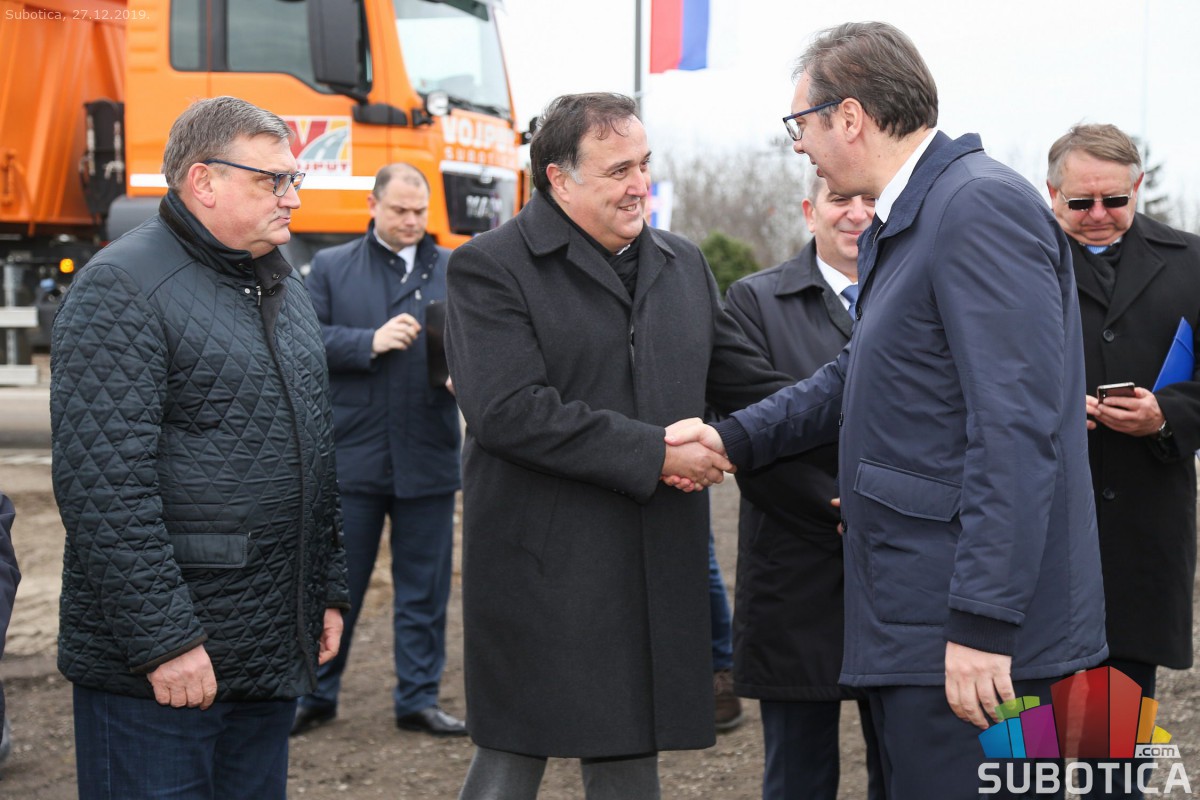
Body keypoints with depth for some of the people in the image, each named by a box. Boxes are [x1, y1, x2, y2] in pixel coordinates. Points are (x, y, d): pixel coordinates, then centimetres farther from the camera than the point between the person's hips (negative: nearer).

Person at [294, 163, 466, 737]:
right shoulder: (331, 267, 7)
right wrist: (371, 342, -16)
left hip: (428, 458, 1)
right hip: (351, 453, -1)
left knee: (423, 588, 8)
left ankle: (418, 698, 20)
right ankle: (316, 695, 21)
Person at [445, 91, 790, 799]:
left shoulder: (684, 265, 15)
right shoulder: (490, 268, -7)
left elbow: (752, 385, 18)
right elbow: (508, 413, -19)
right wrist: (651, 454, -16)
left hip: (655, 575, 6)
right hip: (540, 574, -5)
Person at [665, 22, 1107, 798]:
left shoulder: (983, 205, -17)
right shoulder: (900, 222, 15)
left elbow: (1015, 429, -22)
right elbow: (859, 377, 24)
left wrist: (982, 623, -23)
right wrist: (734, 437, 12)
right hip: (914, 618, 10)